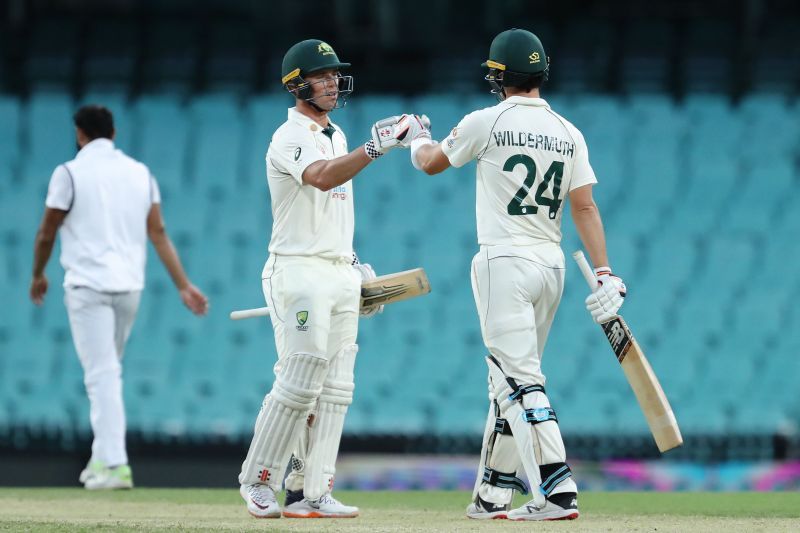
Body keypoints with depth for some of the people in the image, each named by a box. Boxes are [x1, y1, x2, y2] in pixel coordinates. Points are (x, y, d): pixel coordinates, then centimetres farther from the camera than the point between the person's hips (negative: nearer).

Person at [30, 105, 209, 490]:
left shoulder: (70, 173, -6)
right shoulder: (140, 173, 9)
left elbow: (46, 233, -2)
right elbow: (158, 233, 3)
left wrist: (38, 275, 15)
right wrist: (183, 285, 1)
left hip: (88, 286, -5)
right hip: (130, 285, 5)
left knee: (102, 375, -8)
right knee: (108, 372, 19)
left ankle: (115, 465, -17)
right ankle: (102, 459, 20)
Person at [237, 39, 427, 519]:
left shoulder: (336, 136, 18)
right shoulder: (290, 138, -11)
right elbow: (322, 178, -33)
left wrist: (356, 263, 18)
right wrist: (378, 146, -43)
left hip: (341, 275, 9)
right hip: (300, 272, -9)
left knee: (335, 388, 3)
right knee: (300, 383, -11)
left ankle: (311, 493, 3)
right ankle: (258, 482, 0)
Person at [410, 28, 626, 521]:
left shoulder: (489, 122, -6)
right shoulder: (568, 133, 7)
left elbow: (431, 163, 9)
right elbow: (585, 207, 1)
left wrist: (418, 142, 32)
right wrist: (604, 274, -2)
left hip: (505, 262, -6)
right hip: (552, 264, 6)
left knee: (521, 380, -11)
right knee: (510, 375, 16)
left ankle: (557, 490, -24)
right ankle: (494, 493, 21)